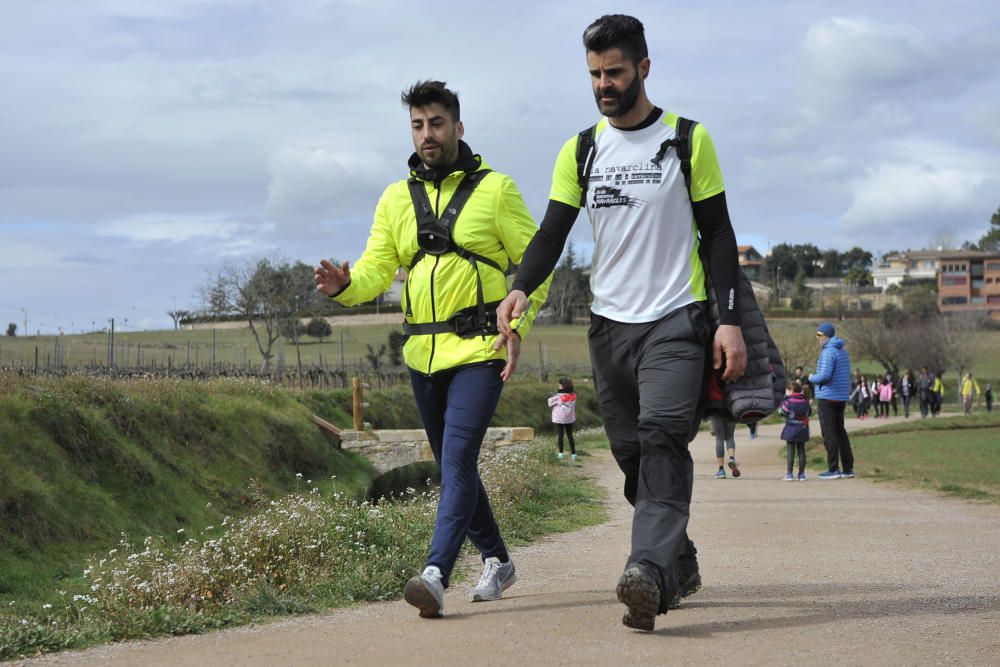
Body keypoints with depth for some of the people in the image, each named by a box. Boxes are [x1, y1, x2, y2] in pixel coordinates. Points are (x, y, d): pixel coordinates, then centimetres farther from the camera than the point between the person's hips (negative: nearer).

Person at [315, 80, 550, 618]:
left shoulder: (495, 189, -2)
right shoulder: (396, 199, 10)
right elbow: (376, 269, 3)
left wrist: (518, 325, -13)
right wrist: (344, 285, -20)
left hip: (480, 351, -6)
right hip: (423, 352, 6)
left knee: (457, 459, -18)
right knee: (452, 464, 15)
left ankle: (436, 575, -25)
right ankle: (496, 561, 32)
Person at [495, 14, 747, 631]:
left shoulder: (688, 139, 1)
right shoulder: (580, 151, 9)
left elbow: (718, 235, 1)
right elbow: (552, 234, 4)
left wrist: (731, 320, -7)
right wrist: (521, 289, -16)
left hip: (676, 320, -4)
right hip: (609, 324, 4)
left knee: (662, 437, -22)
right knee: (633, 455, 7)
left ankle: (649, 573, -35)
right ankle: (680, 563, 24)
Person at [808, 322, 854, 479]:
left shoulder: (828, 352, -15)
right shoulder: (843, 351, 15)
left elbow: (825, 375, -24)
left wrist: (812, 378, -5)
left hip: (827, 397, -9)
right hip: (841, 397, 9)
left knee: (829, 433, -5)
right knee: (840, 432, 13)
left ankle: (833, 469, -5)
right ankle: (848, 468, 14)